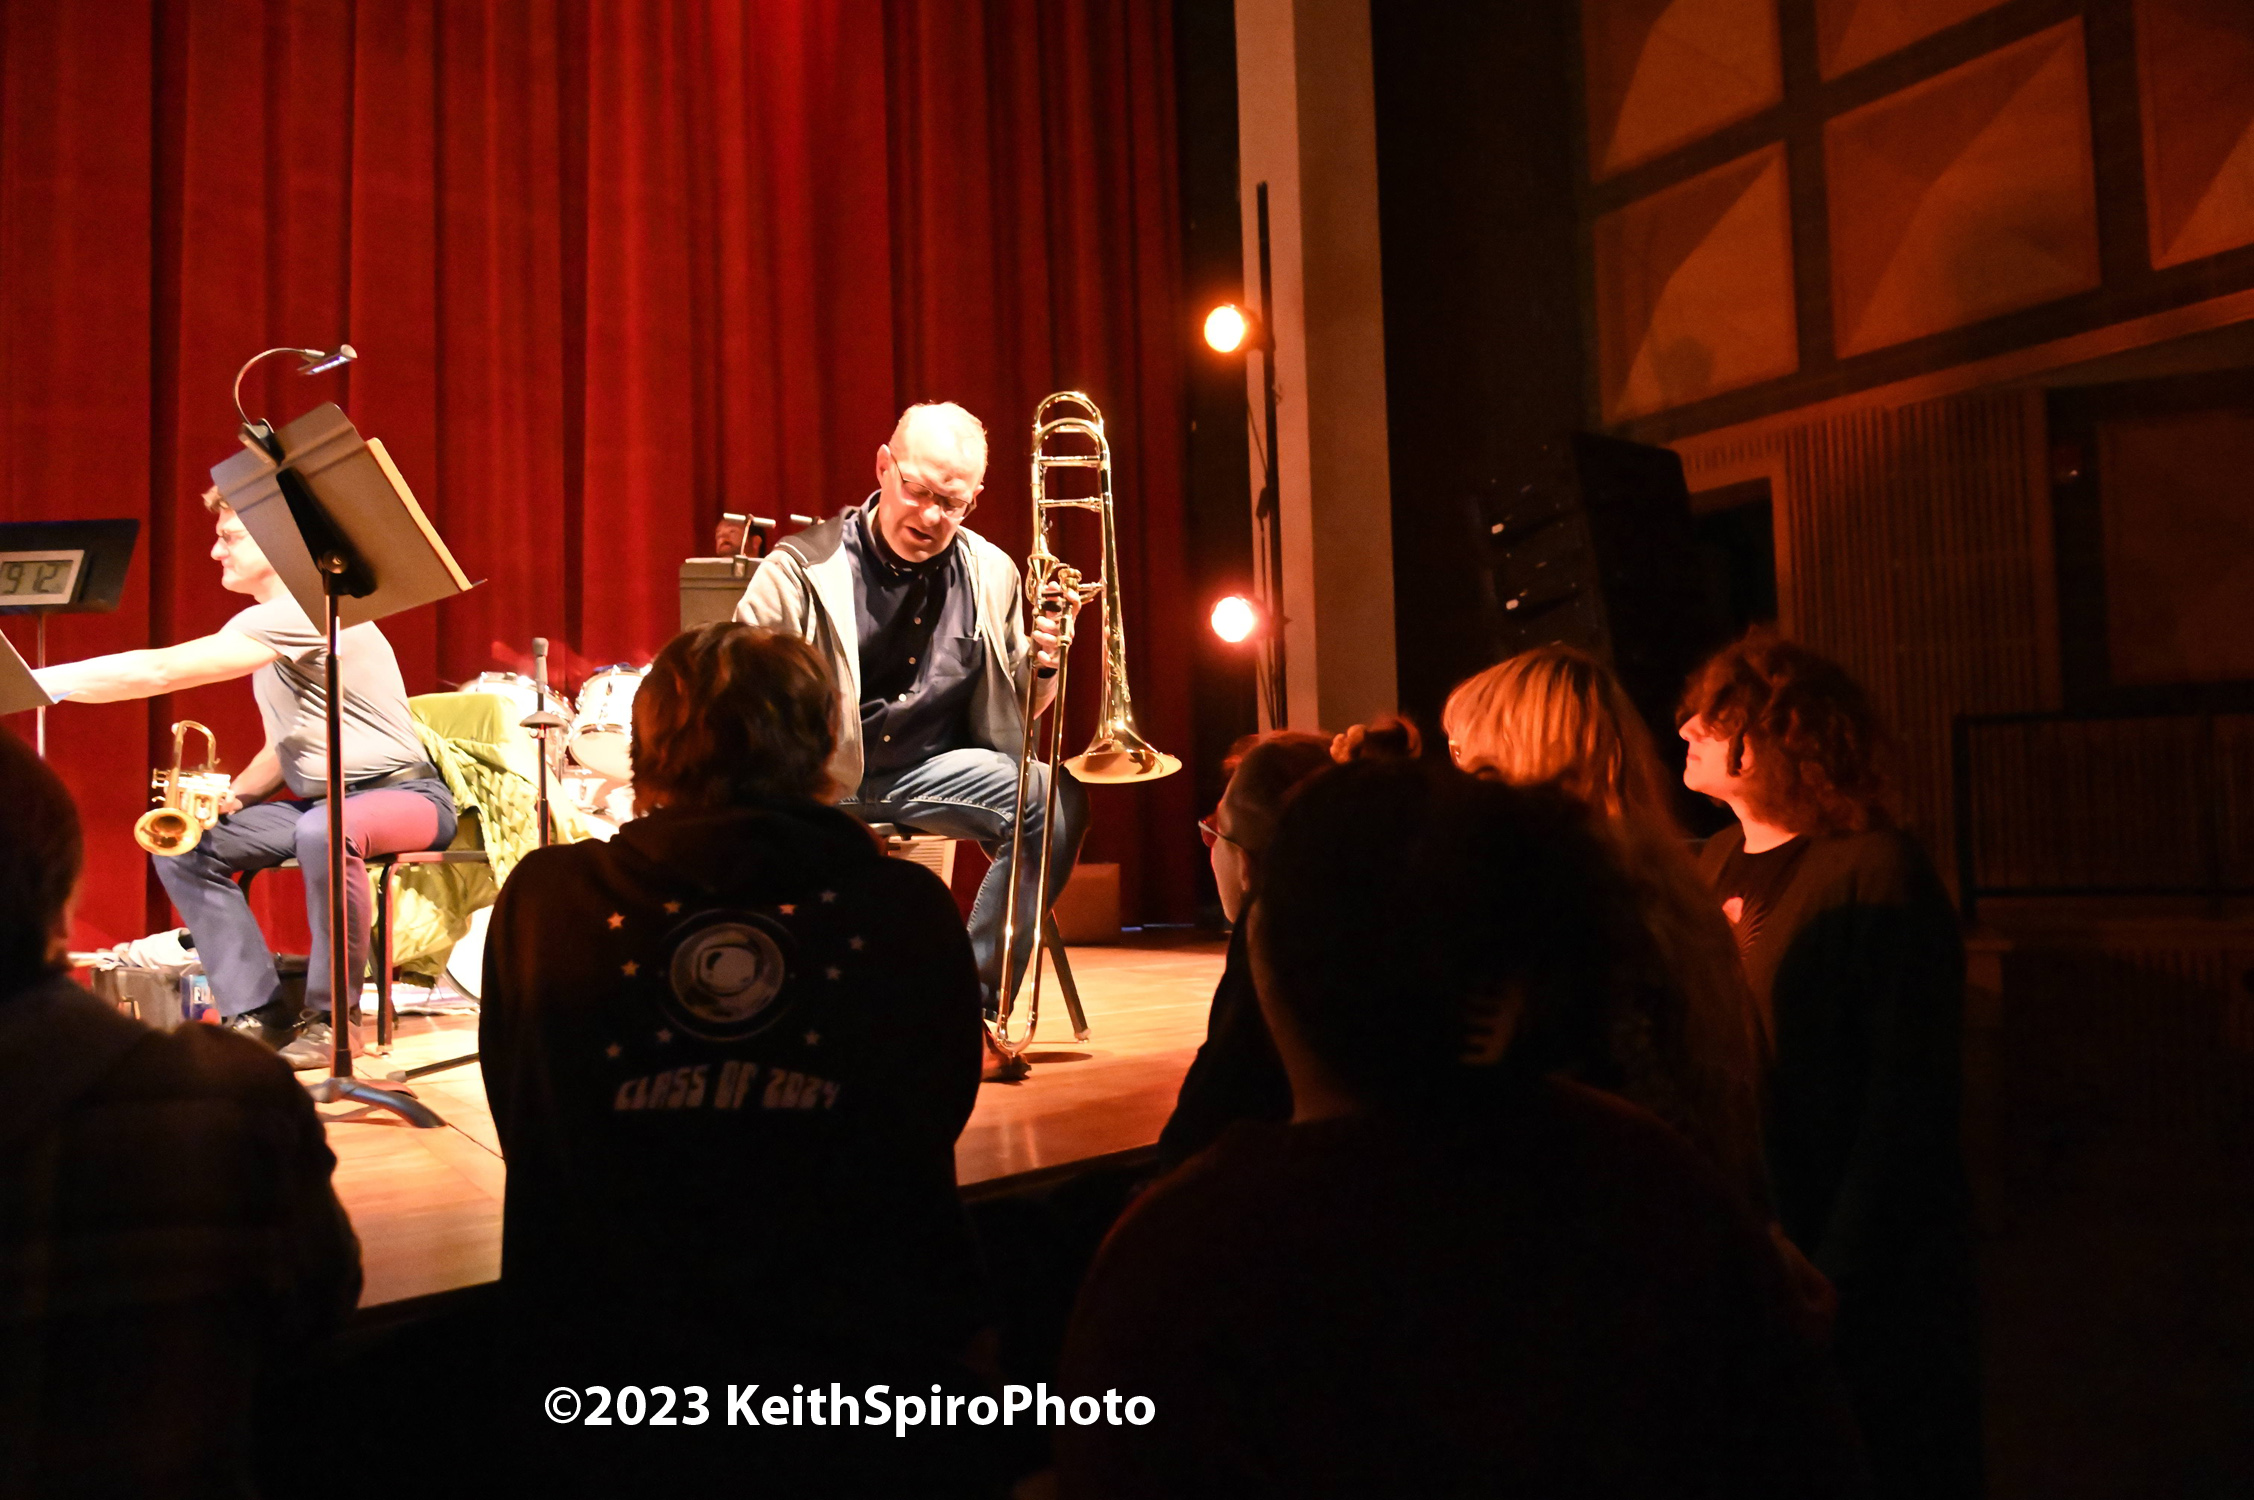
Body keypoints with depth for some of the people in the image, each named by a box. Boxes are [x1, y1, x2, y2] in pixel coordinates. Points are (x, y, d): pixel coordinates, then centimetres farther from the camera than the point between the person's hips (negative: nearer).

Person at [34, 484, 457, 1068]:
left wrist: (42, 681, -16)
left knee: (325, 830, -40)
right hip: (319, 799, 10)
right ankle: (257, 1014, -2)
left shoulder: (304, 610, -18)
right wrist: (231, 795, 0)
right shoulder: (270, 625, 15)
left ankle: (330, 1018, -22)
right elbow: (286, 746, 19)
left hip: (402, 794, -10)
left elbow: (163, 670, -23)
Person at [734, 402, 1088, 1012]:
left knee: (1057, 801, -21)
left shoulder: (991, 574, 6)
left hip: (927, 770, 3)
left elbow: (1016, 709, 15)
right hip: (816, 775, -3)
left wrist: (1041, 665, -9)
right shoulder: (802, 567, -5)